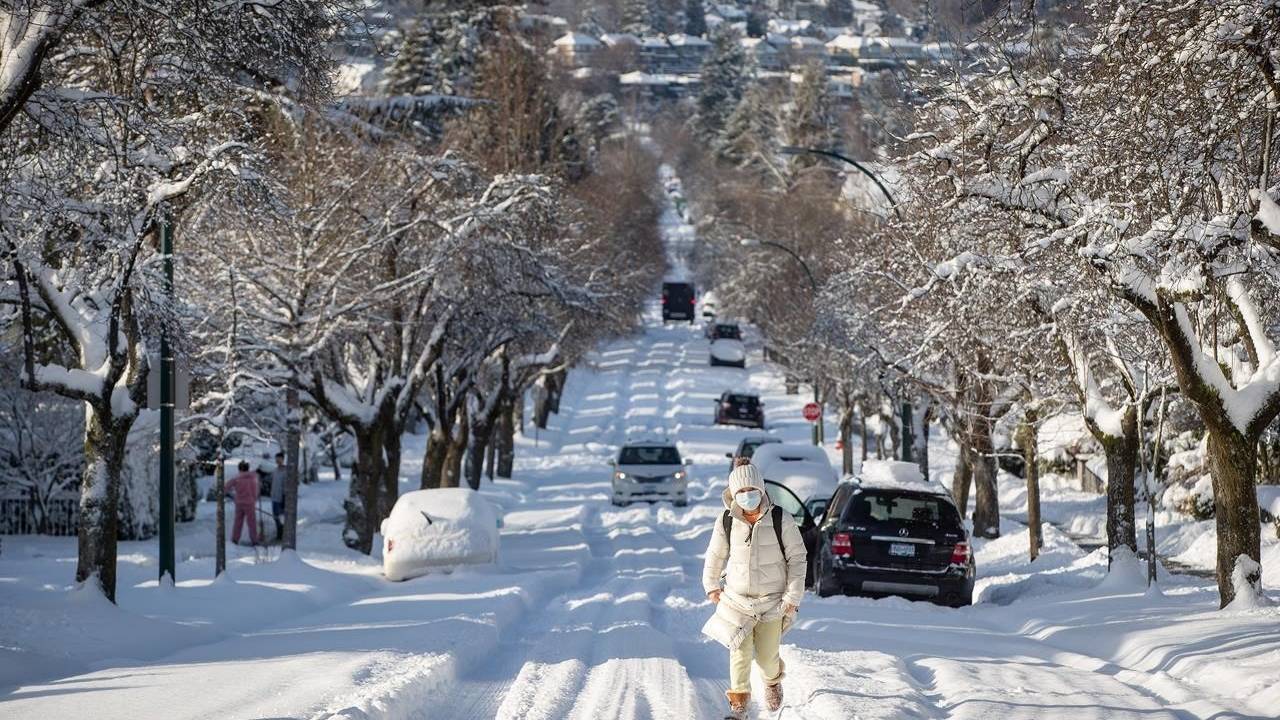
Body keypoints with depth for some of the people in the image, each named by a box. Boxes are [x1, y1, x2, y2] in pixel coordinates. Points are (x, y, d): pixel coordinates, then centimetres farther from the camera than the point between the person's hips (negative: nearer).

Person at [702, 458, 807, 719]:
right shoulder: (726, 522, -5)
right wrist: (711, 586, 17)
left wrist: (792, 598, -7)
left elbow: (797, 559, -5)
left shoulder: (781, 521, -12)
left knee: (766, 656, 4)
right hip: (736, 598, 1)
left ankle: (773, 681, 38)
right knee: (740, 651, -10)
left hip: (772, 600, -1)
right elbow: (715, 556, 13)